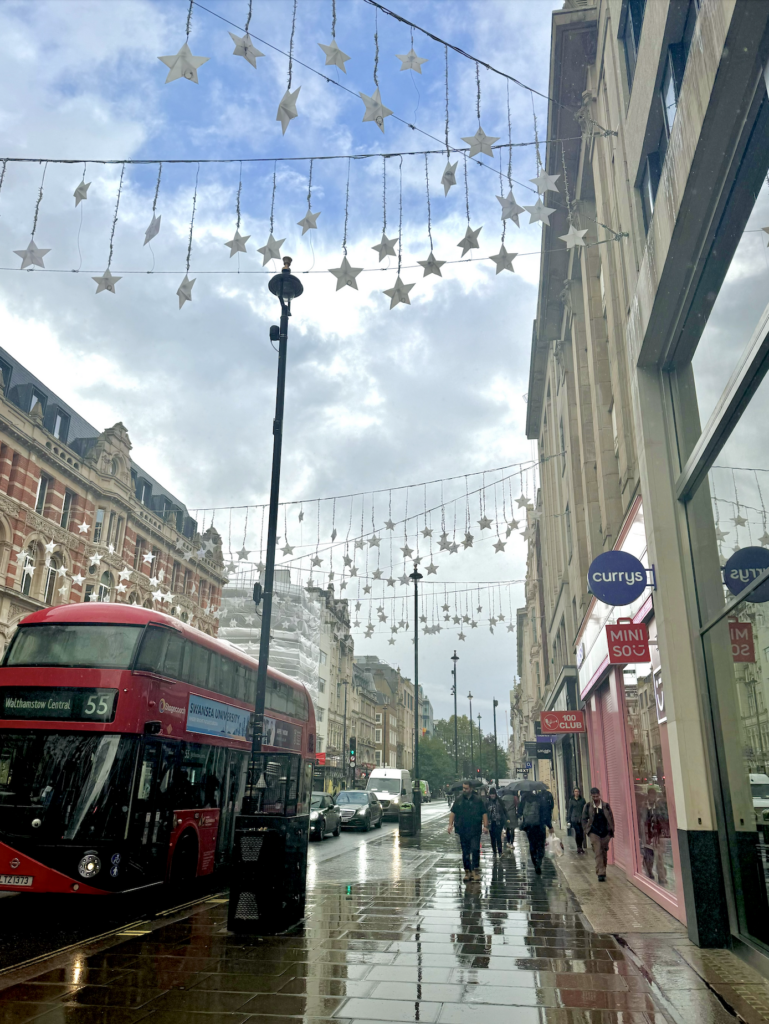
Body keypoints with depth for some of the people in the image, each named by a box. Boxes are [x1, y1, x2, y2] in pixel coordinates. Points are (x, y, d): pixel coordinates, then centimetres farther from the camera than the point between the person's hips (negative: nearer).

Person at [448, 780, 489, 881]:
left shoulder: (478, 800, 1)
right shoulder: (459, 799, 6)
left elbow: (484, 814, 3)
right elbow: (453, 812, 9)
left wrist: (485, 826, -7)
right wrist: (450, 824, -2)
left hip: (475, 831, -2)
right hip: (462, 831, 3)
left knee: (475, 850, -11)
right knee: (465, 852, 7)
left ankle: (476, 870, 1)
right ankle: (467, 872, 17)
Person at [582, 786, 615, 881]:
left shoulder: (606, 805, 0)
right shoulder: (587, 806, -1)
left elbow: (611, 819, 5)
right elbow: (584, 819, 5)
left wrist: (611, 831, 2)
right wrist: (587, 830, -3)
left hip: (605, 833, 2)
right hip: (594, 833, -2)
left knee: (604, 853, 11)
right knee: (598, 853, -11)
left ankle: (603, 871, 29)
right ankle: (601, 873, -12)